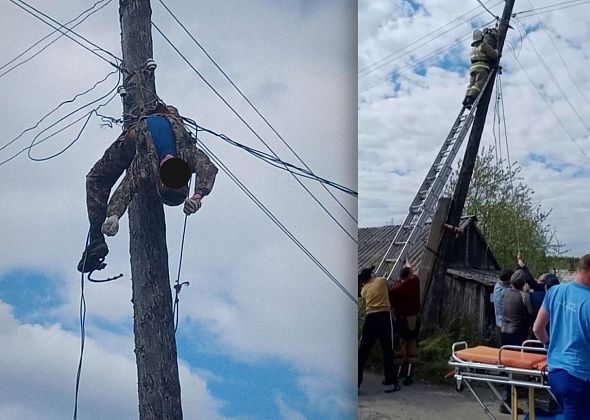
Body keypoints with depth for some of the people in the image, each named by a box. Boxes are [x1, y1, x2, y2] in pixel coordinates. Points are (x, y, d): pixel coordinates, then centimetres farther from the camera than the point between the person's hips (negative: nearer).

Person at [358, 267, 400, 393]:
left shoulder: (364, 290, 16)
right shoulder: (382, 281, 9)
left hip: (370, 319, 3)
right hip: (383, 317, -3)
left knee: (362, 351, 7)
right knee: (387, 351, 6)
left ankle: (356, 383, 6)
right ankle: (390, 383, 9)